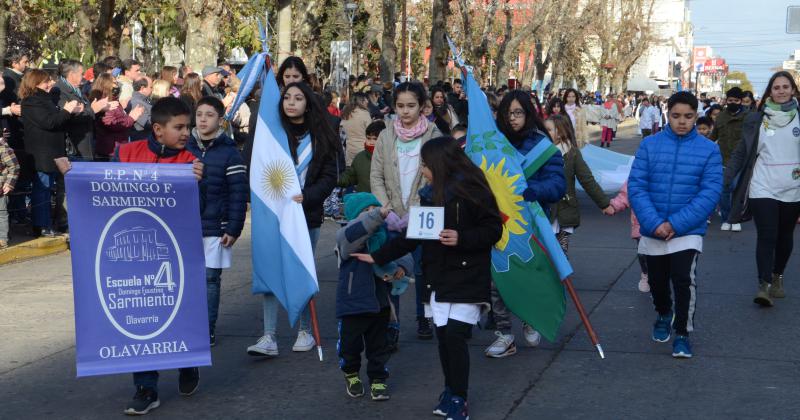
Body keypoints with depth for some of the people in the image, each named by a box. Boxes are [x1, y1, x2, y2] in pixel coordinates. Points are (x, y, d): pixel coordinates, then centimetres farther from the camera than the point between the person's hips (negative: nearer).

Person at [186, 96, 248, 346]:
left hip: (215, 228, -3)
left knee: (210, 278, 3)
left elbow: (239, 194, -5)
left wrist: (234, 229, -10)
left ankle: (208, 331, 11)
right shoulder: (184, 148, 5)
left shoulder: (229, 152, -3)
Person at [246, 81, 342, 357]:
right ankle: (269, 337, -5)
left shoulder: (321, 137, 5)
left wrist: (306, 196, -14)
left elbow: (330, 176, 1)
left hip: (308, 214, 0)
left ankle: (304, 331, 22)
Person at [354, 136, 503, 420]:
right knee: (443, 336, 6)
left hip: (467, 277, -6)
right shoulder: (430, 194, 10)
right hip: (437, 277, 6)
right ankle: (451, 392, 22)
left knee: (454, 335, -10)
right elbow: (413, 236, 16)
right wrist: (378, 257, 15)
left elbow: (493, 229, -9)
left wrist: (461, 238, -23)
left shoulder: (472, 190, -9)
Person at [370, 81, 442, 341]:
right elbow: (376, 176, 6)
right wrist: (387, 209, -4)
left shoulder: (433, 135, 0)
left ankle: (423, 318, 17)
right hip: (393, 215, 2)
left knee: (422, 268, 2)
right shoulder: (386, 136, 7)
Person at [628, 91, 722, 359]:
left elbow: (710, 193, -10)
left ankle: (682, 333, 4)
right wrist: (654, 223, -20)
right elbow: (636, 186, -8)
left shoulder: (709, 150, -5)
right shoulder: (649, 145, -4)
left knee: (683, 279, -17)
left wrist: (676, 224, -19)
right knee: (657, 281, 16)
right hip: (652, 231, 2)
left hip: (688, 230, -2)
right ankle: (664, 314, 48)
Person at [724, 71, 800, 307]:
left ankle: (777, 277, 32)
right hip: (763, 188, -1)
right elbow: (741, 152, 3)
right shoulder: (757, 119, 2)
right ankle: (764, 285, -8)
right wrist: (727, 177, -5)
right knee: (766, 237, -8)